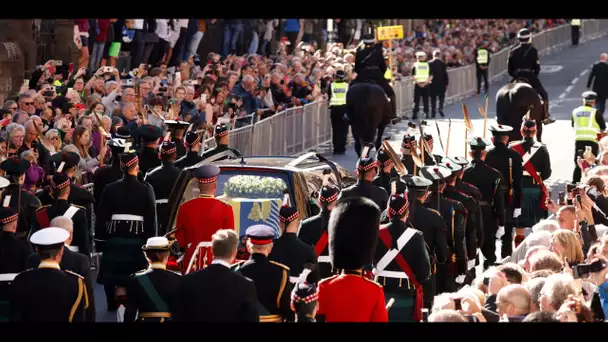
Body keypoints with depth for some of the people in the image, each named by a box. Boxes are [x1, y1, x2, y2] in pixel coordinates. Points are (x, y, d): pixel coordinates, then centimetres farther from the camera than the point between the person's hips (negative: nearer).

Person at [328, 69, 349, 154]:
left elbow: (329, 96, 7)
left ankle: (336, 148, 4)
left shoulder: (332, 85, 3)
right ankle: (342, 148, -3)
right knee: (343, 129, 1)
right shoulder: (347, 85, 2)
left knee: (335, 129, 6)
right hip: (344, 107, -1)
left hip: (334, 107, 1)